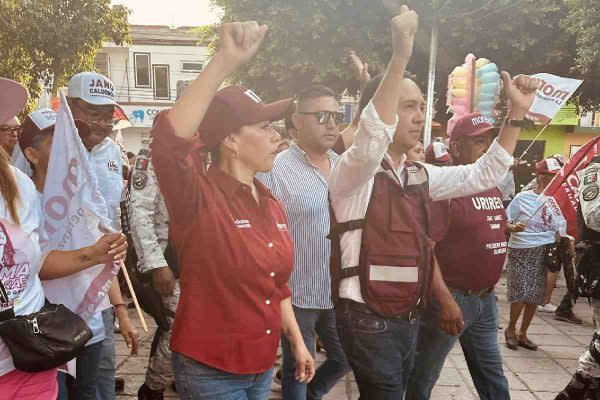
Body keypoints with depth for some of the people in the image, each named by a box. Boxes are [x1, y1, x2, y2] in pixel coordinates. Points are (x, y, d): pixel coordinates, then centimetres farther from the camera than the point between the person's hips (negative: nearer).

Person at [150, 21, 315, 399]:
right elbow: (169, 140, -39)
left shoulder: (272, 205, 3)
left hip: (262, 367, 7)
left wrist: (297, 342, 15)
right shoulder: (200, 198, -19)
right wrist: (225, 61, -41)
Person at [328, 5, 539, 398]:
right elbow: (374, 136, -36)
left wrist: (517, 112, 3)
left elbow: (483, 174, 12)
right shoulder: (354, 168, -13)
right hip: (368, 320, -7)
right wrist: (400, 57, -42)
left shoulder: (421, 176, 10)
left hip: (409, 318, 8)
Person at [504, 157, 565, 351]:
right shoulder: (523, 197, -5)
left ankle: (522, 334, 24)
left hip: (545, 253, 4)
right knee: (521, 294, -7)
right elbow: (504, 223, -3)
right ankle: (510, 329, 18)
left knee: (535, 297, 6)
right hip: (521, 251, -4)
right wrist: (514, 228, -22)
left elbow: (556, 230, 14)